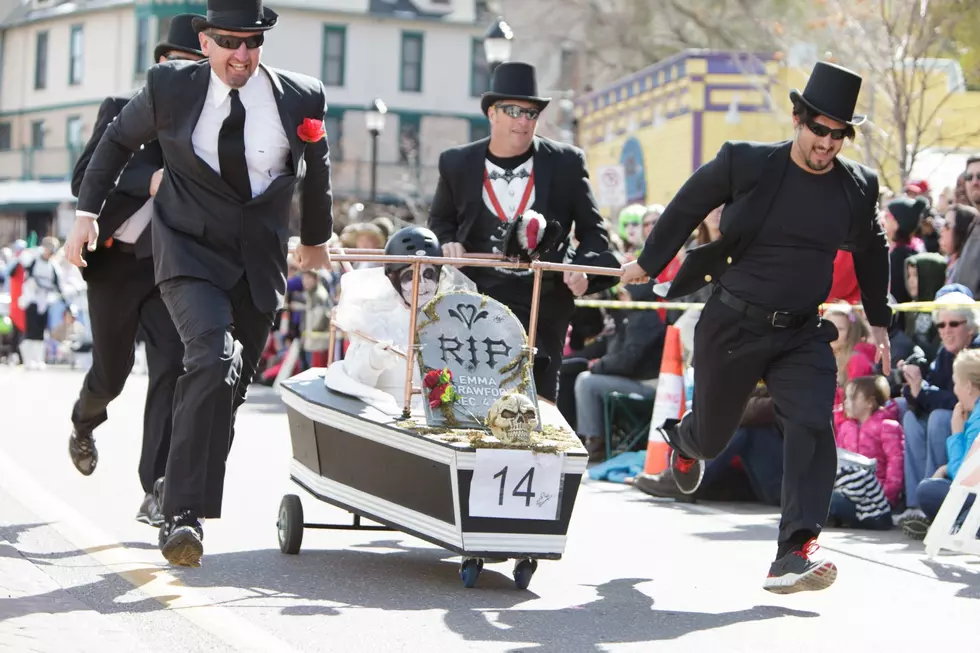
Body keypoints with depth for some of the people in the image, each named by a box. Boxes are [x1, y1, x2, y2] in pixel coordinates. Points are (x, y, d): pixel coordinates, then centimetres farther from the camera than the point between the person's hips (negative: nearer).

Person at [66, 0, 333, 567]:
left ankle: (191, 503, 28)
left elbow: (316, 170, 17)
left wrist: (317, 238, 31)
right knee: (215, 361, -26)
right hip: (191, 255, -3)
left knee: (229, 388, 9)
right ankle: (185, 514, -27)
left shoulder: (301, 98, -2)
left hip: (260, 264, 3)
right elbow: (118, 142, 13)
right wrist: (89, 210, 10)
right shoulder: (170, 87, -6)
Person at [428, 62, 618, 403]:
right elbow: (440, 221, 19)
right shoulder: (458, 163, 4)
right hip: (477, 297, 0)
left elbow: (592, 229, 8)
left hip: (544, 303, 0)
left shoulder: (566, 163, 1)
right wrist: (448, 244, -3)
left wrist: (584, 269, -10)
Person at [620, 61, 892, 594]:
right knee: (712, 434, 13)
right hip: (732, 325, -1)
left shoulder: (858, 187, -2)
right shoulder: (745, 163, -11)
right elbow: (687, 207, 4)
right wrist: (649, 263, 11)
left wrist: (878, 321, 20)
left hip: (802, 333, 1)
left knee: (813, 425, -21)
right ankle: (682, 440, 54)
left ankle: (796, 552, -23)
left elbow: (871, 251, 17)